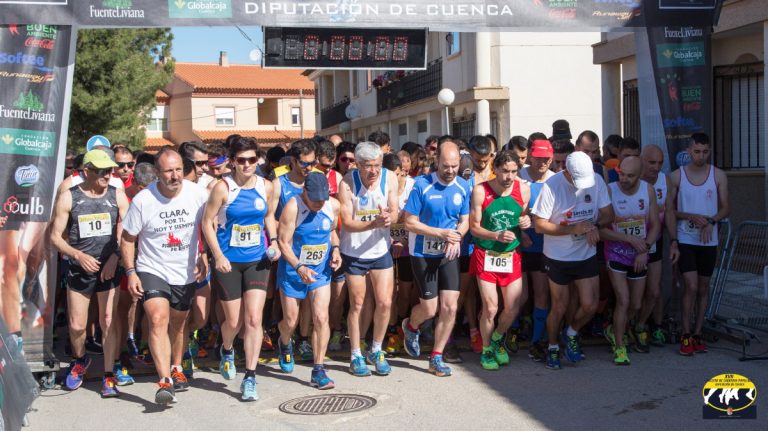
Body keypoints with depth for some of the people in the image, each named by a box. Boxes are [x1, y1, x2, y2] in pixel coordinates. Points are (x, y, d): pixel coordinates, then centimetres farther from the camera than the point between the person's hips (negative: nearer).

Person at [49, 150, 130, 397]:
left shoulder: (117, 196, 2)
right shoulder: (68, 198, -2)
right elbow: (55, 237, 0)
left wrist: (115, 256, -13)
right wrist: (79, 255, -14)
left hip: (109, 268, 0)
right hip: (79, 269, 0)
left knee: (109, 322, -2)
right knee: (77, 325, 5)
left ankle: (109, 375, 8)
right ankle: (80, 361, 35)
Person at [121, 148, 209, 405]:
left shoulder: (198, 194, -9)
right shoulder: (142, 200, -15)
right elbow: (128, 239, -5)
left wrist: (204, 255, -2)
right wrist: (131, 272, -11)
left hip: (186, 271, 3)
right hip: (152, 270, -3)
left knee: (178, 324, 18)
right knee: (158, 320, -22)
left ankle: (177, 369, 41)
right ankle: (165, 382, -26)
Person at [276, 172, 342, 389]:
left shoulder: (334, 205, -6)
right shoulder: (293, 207, -20)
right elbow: (283, 242, -19)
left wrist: (335, 249, -6)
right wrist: (299, 267, -31)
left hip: (321, 271, 3)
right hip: (292, 271, -2)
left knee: (321, 318, -11)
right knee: (291, 321, 9)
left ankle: (318, 371, -3)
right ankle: (285, 344, 47)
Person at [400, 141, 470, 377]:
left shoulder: (463, 187, -1)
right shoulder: (422, 185, -14)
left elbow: (464, 221, 7)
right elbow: (410, 223, -13)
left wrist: (456, 237, -15)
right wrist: (441, 233, -22)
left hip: (448, 255, 4)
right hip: (423, 254, -4)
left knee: (450, 307, -2)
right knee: (430, 308, -1)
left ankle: (436, 358, 13)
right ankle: (410, 326, 35)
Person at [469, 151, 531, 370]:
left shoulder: (523, 189, -2)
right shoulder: (480, 191, -12)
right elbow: (474, 227, -9)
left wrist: (526, 221, -10)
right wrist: (497, 235, -25)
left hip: (512, 255, 3)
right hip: (486, 255, -3)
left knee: (513, 308, 3)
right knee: (490, 308, -4)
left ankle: (498, 339, 34)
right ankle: (487, 349, 21)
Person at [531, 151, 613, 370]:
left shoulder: (597, 180, -8)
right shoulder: (551, 186, -18)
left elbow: (608, 214, -1)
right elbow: (539, 225, -17)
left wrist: (594, 225, -22)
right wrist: (573, 229, -24)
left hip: (586, 255, 3)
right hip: (558, 257, -3)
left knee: (590, 306, 0)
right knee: (559, 307, 8)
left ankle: (571, 334, 31)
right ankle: (553, 347, 32)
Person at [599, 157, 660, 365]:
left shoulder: (648, 190, -5)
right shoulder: (609, 191, -16)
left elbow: (655, 224, 0)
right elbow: (601, 229, -16)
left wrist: (645, 248, -13)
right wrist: (630, 239, -21)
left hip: (639, 256, 4)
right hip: (616, 253, -4)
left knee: (636, 305, 11)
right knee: (623, 300, -13)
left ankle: (614, 331, 37)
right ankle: (619, 347, 2)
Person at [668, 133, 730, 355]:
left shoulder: (718, 175, 1)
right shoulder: (676, 176, -2)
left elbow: (725, 208, 4)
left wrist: (711, 222, -14)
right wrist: (691, 217, -16)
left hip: (709, 241, 2)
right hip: (684, 239, -2)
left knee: (703, 288, 9)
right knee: (691, 287, -10)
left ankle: (697, 334, 20)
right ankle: (686, 336, 1)